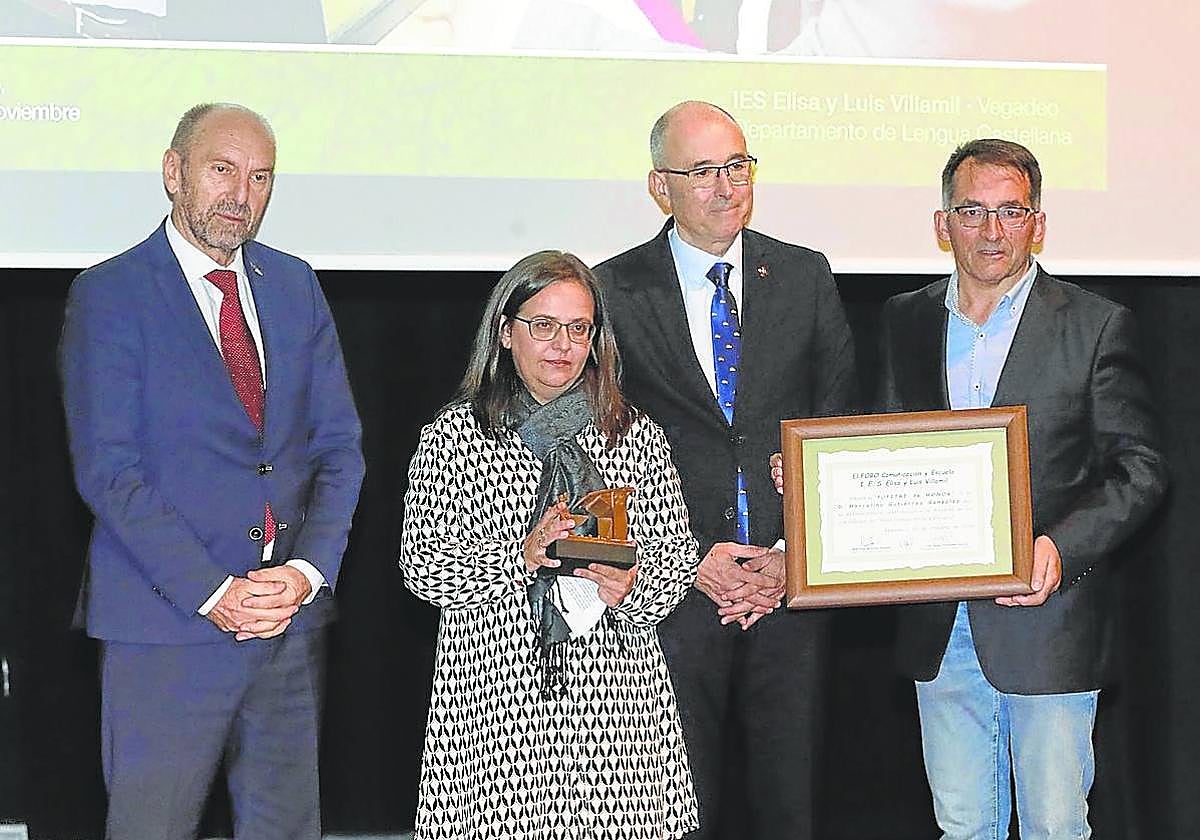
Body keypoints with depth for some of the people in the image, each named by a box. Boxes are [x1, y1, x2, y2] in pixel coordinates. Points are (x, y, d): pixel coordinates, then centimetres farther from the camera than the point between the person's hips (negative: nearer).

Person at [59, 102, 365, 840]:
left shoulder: (296, 286, 12)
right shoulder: (110, 294, -3)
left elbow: (339, 444, 9)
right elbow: (108, 470, -10)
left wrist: (308, 571, -7)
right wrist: (213, 592, -16)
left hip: (292, 614, 5)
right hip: (165, 623, -4)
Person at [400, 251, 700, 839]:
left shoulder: (637, 437, 11)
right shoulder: (450, 437, 4)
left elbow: (678, 553, 11)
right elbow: (422, 565, -2)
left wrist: (632, 587, -10)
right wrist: (522, 554, -15)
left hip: (615, 690, 2)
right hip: (497, 690, -2)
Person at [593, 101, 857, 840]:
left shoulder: (805, 277, 8)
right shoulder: (617, 290, 1)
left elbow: (839, 425, 6)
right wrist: (692, 559, -9)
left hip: (791, 583, 2)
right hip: (676, 586, -2)